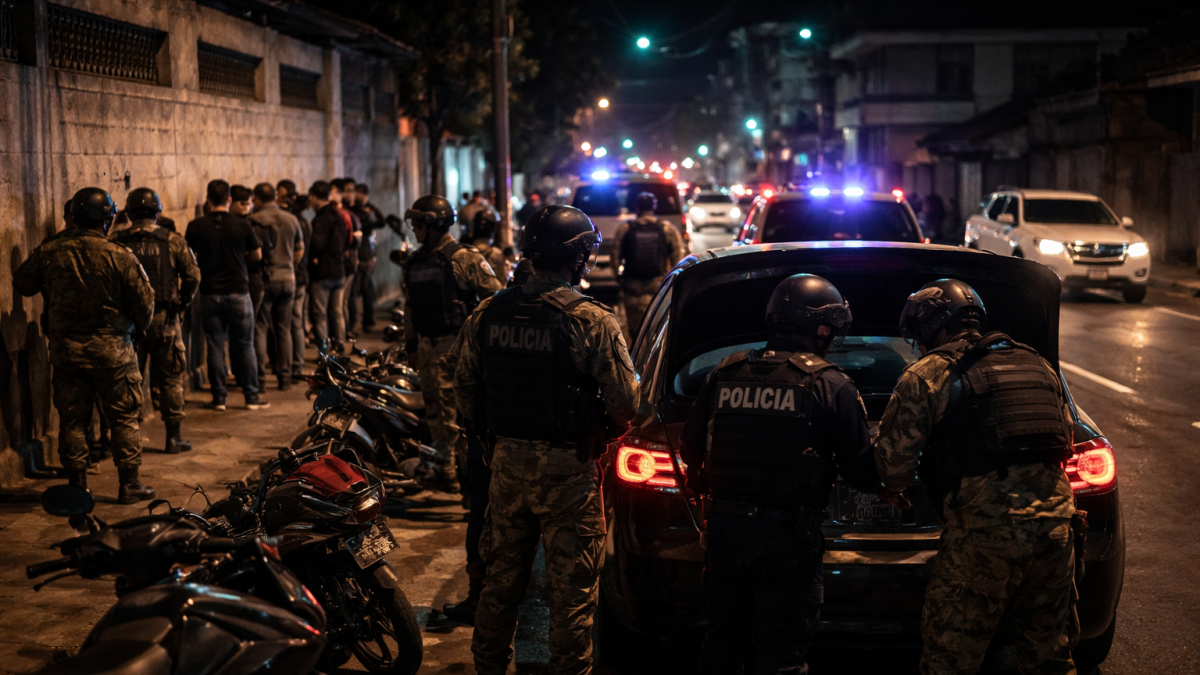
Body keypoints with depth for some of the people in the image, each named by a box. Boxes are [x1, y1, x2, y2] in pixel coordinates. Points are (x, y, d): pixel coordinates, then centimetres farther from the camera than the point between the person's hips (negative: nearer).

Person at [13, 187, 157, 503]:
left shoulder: (49, 251, -4)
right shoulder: (119, 255, -13)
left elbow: (22, 283, 10)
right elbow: (144, 302, -8)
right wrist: (138, 329, 11)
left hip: (65, 347, 3)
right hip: (111, 347, -3)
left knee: (72, 419, 11)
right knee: (123, 418, 7)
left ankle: (77, 486, 15)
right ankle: (129, 485, 10)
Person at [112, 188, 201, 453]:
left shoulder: (118, 243, -3)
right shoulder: (172, 241, -3)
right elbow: (192, 276, -6)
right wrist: (183, 303, 9)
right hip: (164, 318, 0)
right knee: (170, 379, 7)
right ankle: (174, 437, 8)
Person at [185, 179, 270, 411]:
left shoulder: (196, 227, -4)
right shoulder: (242, 225, -7)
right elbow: (257, 255, 5)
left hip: (209, 294, 1)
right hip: (238, 292, -1)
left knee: (215, 346, 7)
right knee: (245, 346, 7)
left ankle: (218, 397, 10)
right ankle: (252, 396, 10)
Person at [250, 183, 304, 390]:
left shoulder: (255, 219, -10)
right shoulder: (291, 220, 8)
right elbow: (300, 251, 15)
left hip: (264, 279, -5)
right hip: (288, 278, 5)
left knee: (260, 328, 1)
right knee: (283, 329, 10)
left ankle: (258, 375, -2)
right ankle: (285, 376, 10)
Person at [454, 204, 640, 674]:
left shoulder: (488, 314, 0)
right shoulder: (592, 321, -16)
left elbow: (464, 385, 8)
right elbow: (625, 402, -14)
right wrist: (603, 430, 7)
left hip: (506, 460, 5)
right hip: (567, 468, -5)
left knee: (502, 577, 19)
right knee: (572, 585, 6)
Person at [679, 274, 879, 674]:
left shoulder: (724, 374, 4)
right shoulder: (830, 385, -9)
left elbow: (691, 448, 11)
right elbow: (859, 467, -8)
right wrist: (881, 483, 14)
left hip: (725, 527, 4)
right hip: (788, 536, -4)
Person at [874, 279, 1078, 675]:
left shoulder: (927, 375, 0)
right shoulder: (1037, 366, 19)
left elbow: (895, 454, 0)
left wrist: (893, 490, 21)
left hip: (985, 531, -6)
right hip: (1054, 521, 6)